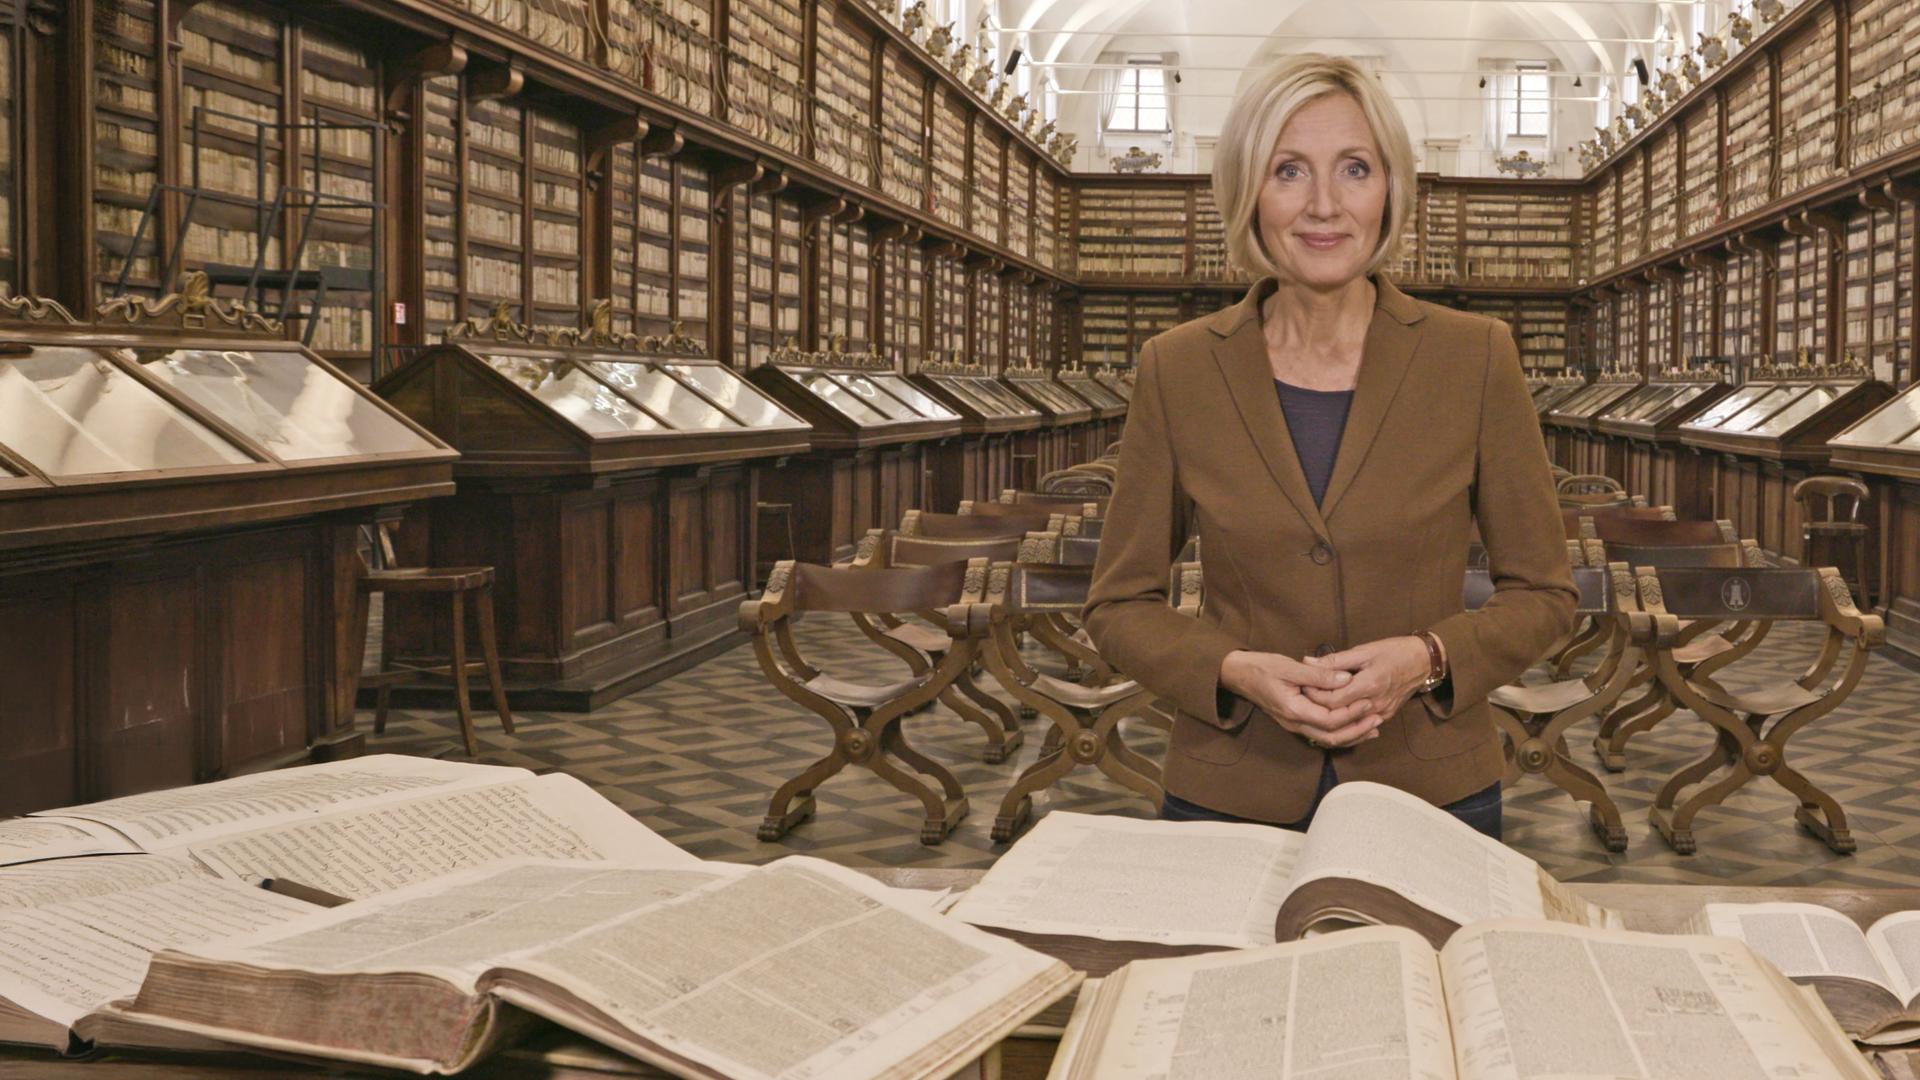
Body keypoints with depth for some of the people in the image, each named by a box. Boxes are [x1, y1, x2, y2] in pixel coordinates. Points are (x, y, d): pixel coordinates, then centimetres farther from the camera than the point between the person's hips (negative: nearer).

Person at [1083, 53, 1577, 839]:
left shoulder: (1474, 357, -4)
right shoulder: (1178, 370, -3)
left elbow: (1541, 593, 2)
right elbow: (1120, 605, 3)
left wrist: (1426, 657, -16)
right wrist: (1239, 671, -15)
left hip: (1432, 795, 0)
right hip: (1231, 796, 0)